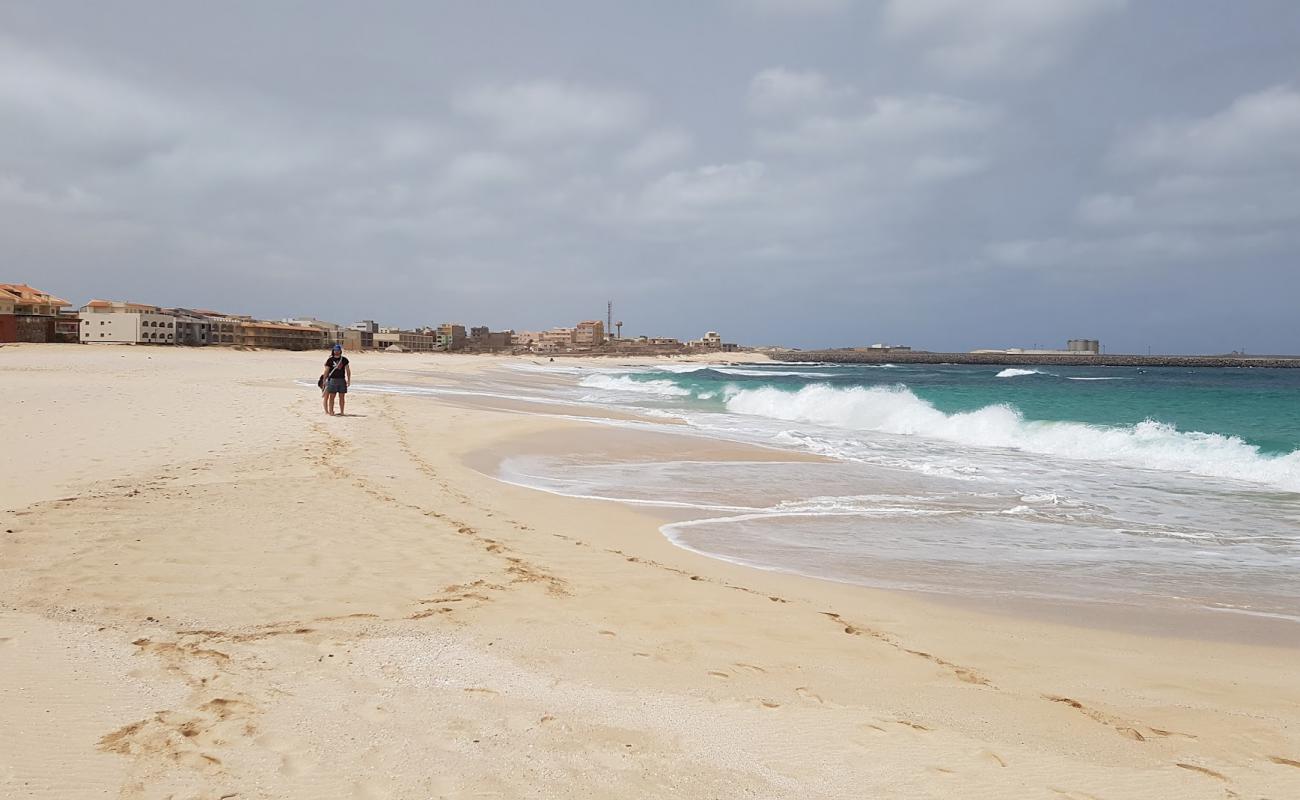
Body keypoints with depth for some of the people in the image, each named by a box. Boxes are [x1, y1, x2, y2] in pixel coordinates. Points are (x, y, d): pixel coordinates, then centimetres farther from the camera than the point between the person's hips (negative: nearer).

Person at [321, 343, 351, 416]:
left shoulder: (344, 359, 8)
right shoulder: (330, 360, 3)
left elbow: (348, 370, 9)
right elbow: (326, 371, 4)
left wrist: (349, 380, 2)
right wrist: (324, 380, -1)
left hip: (342, 380, 2)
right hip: (332, 379, -2)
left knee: (342, 397, 4)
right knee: (331, 397, -3)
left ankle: (341, 412, 10)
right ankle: (331, 411, 0)